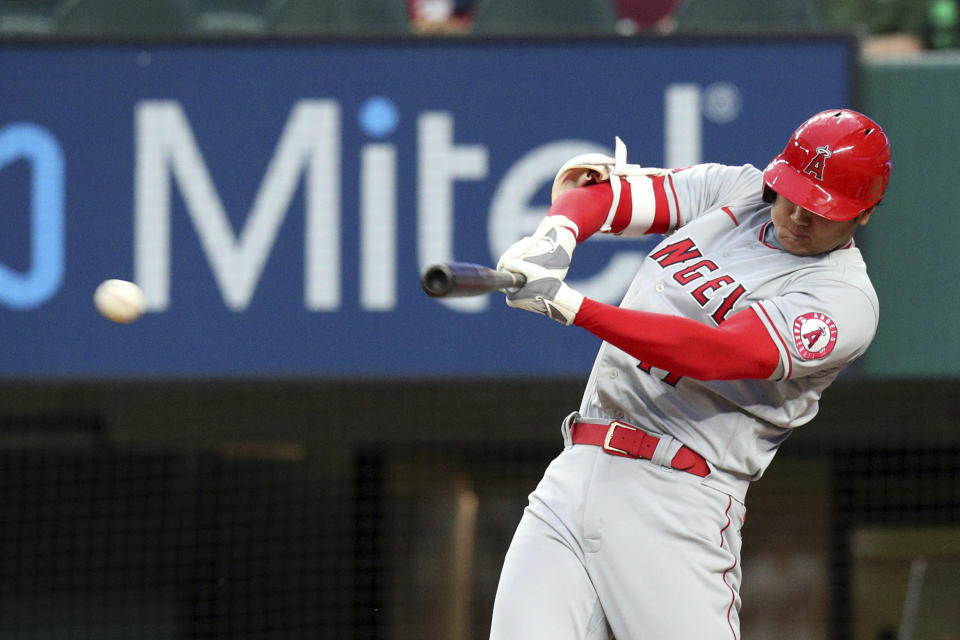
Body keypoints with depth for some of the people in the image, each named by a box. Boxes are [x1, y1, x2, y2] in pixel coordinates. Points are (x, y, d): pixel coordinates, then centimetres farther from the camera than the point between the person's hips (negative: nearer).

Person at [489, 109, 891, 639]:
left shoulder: (845, 301, -7)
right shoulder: (735, 189, 15)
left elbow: (716, 354, -19)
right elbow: (601, 191, 12)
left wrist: (570, 305, -26)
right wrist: (558, 237, -13)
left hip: (677, 503, -5)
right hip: (572, 475, 5)